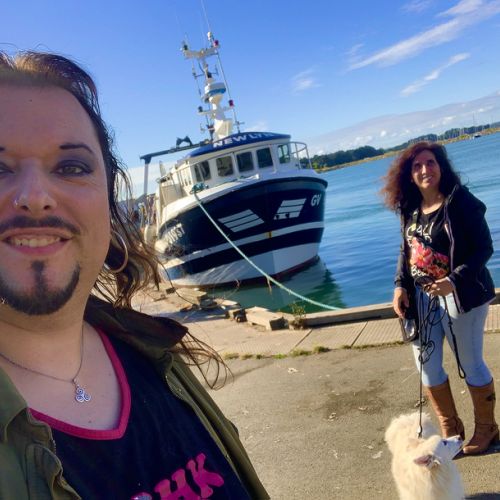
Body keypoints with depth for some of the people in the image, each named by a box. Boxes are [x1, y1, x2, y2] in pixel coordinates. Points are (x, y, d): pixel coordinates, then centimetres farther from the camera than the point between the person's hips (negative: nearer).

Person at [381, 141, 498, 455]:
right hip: (421, 297, 6)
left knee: (471, 365, 10)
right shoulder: (410, 208, 4)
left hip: (461, 296, -6)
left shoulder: (462, 202, -14)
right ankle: (450, 429, 32)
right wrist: (400, 285, -1)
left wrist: (455, 280, -28)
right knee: (427, 367, 11)